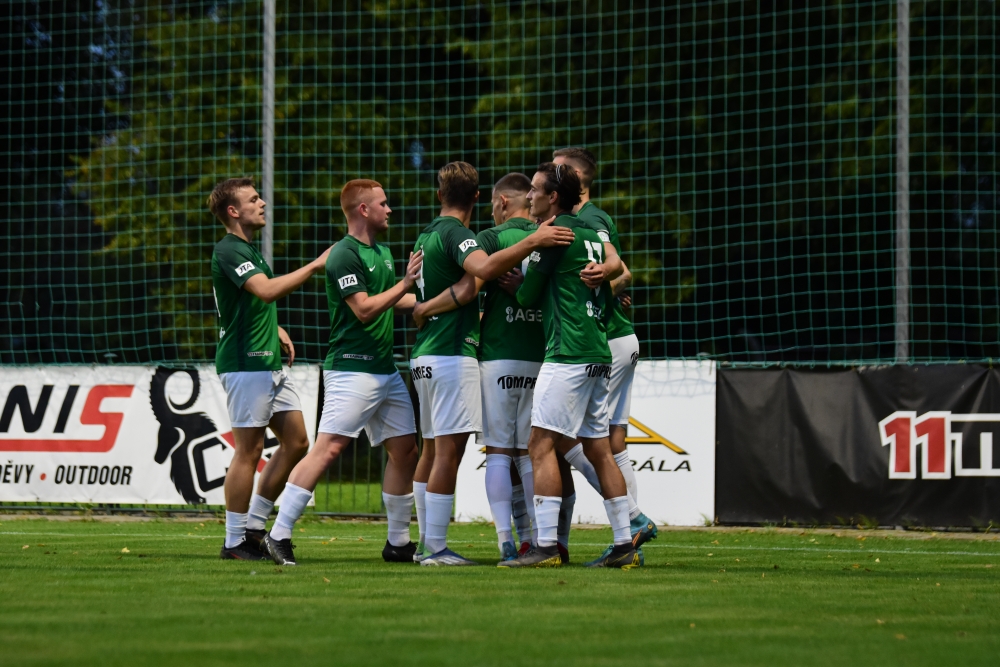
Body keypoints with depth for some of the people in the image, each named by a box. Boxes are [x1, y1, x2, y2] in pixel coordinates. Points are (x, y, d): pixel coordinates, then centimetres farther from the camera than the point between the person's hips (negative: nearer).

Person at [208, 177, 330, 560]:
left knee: (296, 442, 9)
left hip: (269, 363, 10)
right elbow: (267, 290, -29)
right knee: (249, 450, -7)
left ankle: (254, 525, 16)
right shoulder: (229, 251, -14)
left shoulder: (247, 249, 19)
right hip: (244, 364, -10)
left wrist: (276, 330, 19)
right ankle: (235, 541, 0)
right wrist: (315, 265, -24)